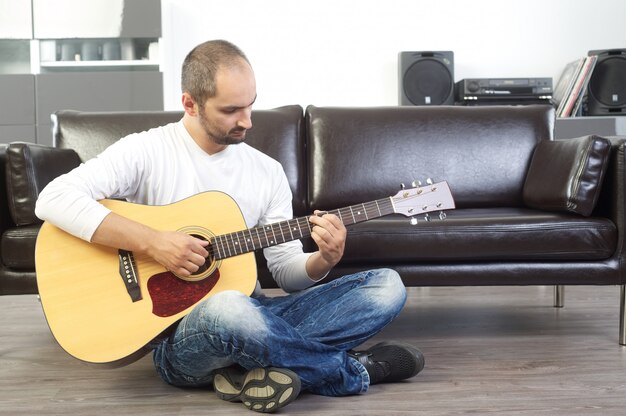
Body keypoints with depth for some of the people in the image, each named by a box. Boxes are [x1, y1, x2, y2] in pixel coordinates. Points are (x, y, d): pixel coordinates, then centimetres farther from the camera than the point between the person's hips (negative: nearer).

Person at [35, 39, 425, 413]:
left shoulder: (268, 171, 9)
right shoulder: (146, 151, -5)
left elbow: (287, 271, 9)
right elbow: (53, 199, -18)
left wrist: (324, 260, -14)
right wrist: (152, 242, -24)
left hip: (254, 316, 5)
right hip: (177, 337, -5)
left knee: (387, 286, -8)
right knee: (227, 308, -42)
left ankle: (256, 366, -20)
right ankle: (357, 370, -15)